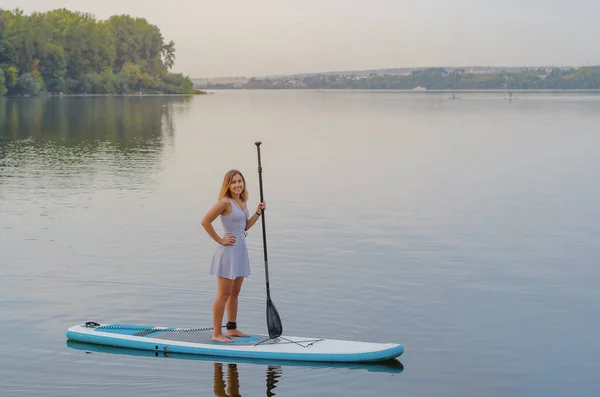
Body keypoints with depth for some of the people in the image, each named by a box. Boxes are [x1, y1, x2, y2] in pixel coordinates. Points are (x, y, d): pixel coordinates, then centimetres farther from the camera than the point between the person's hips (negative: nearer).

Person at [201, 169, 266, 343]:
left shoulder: (242, 201, 9)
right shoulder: (225, 202, -16)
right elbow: (205, 222, -20)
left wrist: (258, 213, 6)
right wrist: (220, 240, -14)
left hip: (241, 250, 8)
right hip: (229, 250, -8)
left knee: (235, 293, 16)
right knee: (224, 294, -3)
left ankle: (232, 328, 26)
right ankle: (217, 333, 3)